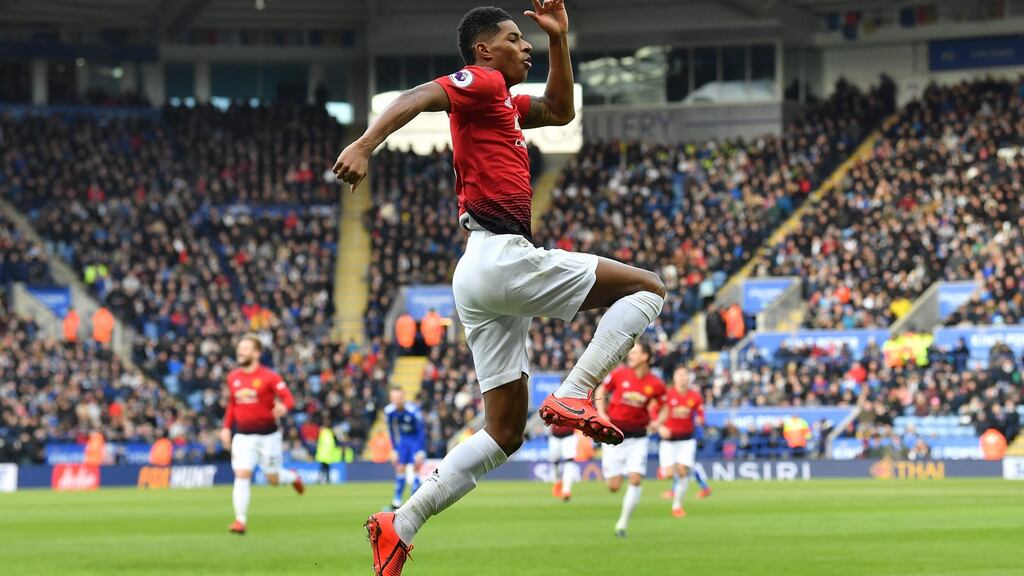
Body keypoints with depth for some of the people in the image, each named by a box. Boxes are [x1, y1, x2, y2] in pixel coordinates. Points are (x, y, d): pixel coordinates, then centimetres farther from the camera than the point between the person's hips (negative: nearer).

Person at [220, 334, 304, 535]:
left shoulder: (269, 376, -12)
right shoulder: (233, 377, 5)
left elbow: (288, 398, -17)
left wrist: (283, 407, -40)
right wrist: (226, 427, 13)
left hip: (268, 434, -3)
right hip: (243, 435, 3)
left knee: (273, 479, 8)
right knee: (242, 475, -13)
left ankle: (292, 477, 44)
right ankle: (240, 520, -12)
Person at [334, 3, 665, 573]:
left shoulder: (503, 102, 25)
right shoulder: (481, 82, -2)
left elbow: (560, 111, 40)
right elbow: (418, 97, -19)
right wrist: (365, 145, -36)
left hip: (482, 278, 10)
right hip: (503, 255, -10)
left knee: (505, 434, 9)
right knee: (648, 288, -5)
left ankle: (401, 526, 3)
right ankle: (574, 396, -16)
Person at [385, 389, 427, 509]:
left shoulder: (413, 410, -28)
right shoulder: (389, 411, -13)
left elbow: (421, 431, -20)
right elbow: (392, 431, 2)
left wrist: (421, 452, -21)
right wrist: (394, 450, 2)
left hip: (416, 439, -4)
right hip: (402, 440, 4)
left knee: (415, 467, -13)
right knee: (400, 469, 0)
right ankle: (397, 501, 7)